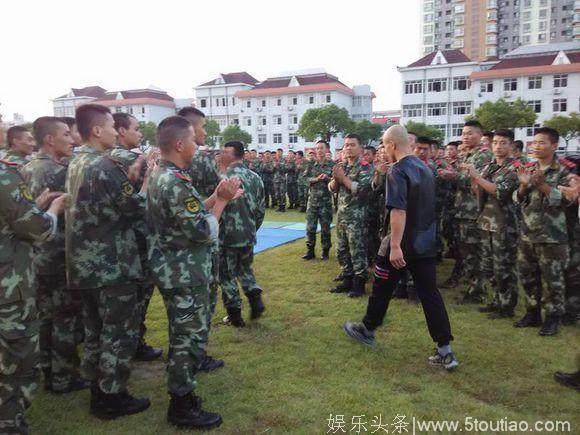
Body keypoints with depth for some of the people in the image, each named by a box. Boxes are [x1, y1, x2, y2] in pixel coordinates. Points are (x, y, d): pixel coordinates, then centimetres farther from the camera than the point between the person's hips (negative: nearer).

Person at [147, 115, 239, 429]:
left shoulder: (160, 175, 9)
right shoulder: (176, 183, -23)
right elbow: (204, 231, -23)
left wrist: (215, 196, 4)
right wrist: (222, 200, -11)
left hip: (173, 269, 10)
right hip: (185, 274, -10)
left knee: (182, 335, 21)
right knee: (190, 338, 2)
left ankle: (180, 392, 35)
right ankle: (182, 408, 15)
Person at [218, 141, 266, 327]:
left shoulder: (224, 178, -16)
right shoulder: (255, 177, 3)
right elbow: (261, 210, 8)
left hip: (227, 237, -6)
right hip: (248, 237, 6)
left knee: (227, 276, 10)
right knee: (245, 270, 26)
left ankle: (235, 315, 18)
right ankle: (255, 297, 10)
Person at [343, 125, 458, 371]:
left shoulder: (398, 171, -17)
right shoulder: (425, 168, 10)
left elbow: (399, 211, -26)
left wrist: (395, 246, -27)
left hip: (403, 244, -7)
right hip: (427, 243, 7)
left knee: (382, 288, 12)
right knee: (430, 293, 7)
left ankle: (367, 330, 31)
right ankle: (445, 351, 7)